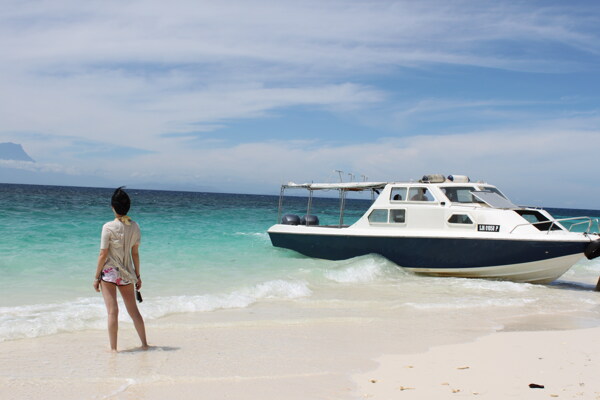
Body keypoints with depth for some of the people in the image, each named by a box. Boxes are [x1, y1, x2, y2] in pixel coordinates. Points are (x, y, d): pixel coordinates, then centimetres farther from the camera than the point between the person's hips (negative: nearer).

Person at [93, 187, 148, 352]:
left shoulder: (109, 227, -13)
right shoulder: (134, 227, 0)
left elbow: (103, 254, -11)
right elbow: (135, 254, 6)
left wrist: (96, 277, -4)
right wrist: (137, 276, 15)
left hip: (109, 272, -4)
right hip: (126, 273, 4)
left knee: (112, 311, -1)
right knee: (133, 310, 14)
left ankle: (113, 348, 3)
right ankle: (144, 344, 20)